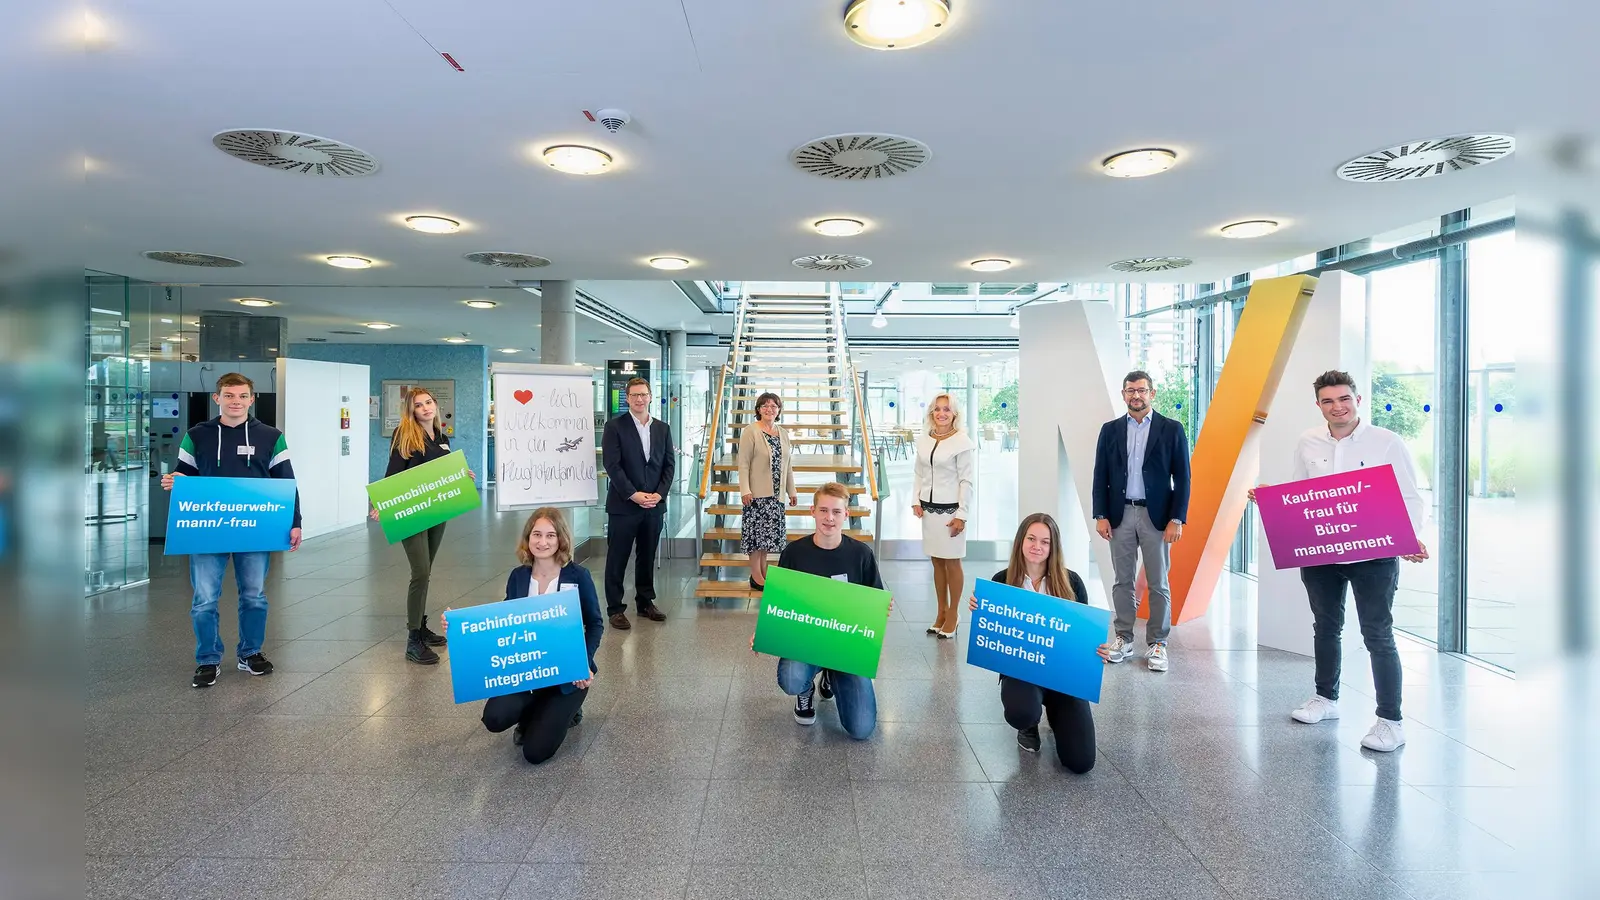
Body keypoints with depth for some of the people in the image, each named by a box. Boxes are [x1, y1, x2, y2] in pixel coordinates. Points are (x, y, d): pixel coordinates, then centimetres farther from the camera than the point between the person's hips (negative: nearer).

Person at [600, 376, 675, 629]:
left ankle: (645, 602, 26)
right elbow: (612, 465, -10)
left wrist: (659, 494, -5)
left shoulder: (662, 428, 10)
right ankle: (615, 608, 12)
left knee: (647, 557, 13)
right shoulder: (615, 426, -4)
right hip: (623, 505, -4)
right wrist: (634, 495, -15)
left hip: (655, 505, 4)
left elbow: (669, 464, 9)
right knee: (617, 559, 3)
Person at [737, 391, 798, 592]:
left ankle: (764, 571, 22)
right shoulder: (750, 431, -7)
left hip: (775, 493, 6)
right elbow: (743, 463, -11)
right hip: (756, 493, -6)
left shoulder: (783, 433, 11)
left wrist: (792, 491, 14)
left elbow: (787, 465, 15)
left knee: (768, 533, 11)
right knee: (756, 532, 0)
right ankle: (756, 576, 8)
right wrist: (745, 490, -17)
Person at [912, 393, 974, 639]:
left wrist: (961, 515, -12)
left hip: (950, 509, -5)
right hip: (928, 508, 5)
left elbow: (966, 481, -10)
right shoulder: (923, 440, 6)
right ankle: (941, 612, 26)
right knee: (937, 561, 13)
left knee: (952, 562, 4)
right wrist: (916, 502, 3)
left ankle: (953, 614, 18)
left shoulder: (961, 441, -10)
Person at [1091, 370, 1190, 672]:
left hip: (1156, 516, -2)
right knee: (1122, 580, 9)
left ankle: (1156, 643, 15)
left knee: (1158, 583, 5)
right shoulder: (1110, 429, 7)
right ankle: (1123, 638, 19)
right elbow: (1101, 476, 6)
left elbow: (1182, 478, -2)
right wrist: (1100, 515, -1)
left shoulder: (1171, 429, 0)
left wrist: (1177, 519, -9)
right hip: (1120, 515, 2)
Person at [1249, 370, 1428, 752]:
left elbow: (1410, 499, -6)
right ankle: (1326, 698, 35)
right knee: (1325, 627, 18)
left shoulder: (1387, 442, -7)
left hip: (1374, 554, -4)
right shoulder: (1308, 443, 3)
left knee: (1378, 636, 2)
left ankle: (1390, 721, 14)